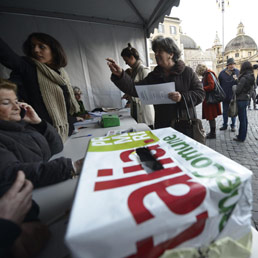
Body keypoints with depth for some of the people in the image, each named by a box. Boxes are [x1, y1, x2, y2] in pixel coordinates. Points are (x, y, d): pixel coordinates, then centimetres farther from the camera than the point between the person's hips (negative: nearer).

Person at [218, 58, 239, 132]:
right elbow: (219, 83, 4)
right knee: (225, 111, 10)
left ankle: (233, 125, 19)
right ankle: (225, 125, 22)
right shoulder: (222, 73, 0)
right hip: (225, 96, 1)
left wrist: (237, 79, -19)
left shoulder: (237, 72, -1)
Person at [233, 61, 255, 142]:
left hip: (241, 100, -9)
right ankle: (242, 135, 29)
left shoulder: (244, 78, -18)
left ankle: (241, 137, 7)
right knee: (244, 118, 16)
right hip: (246, 99, 9)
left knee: (242, 119, -2)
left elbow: (238, 90, -16)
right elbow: (251, 89, 16)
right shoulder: (252, 77, 9)